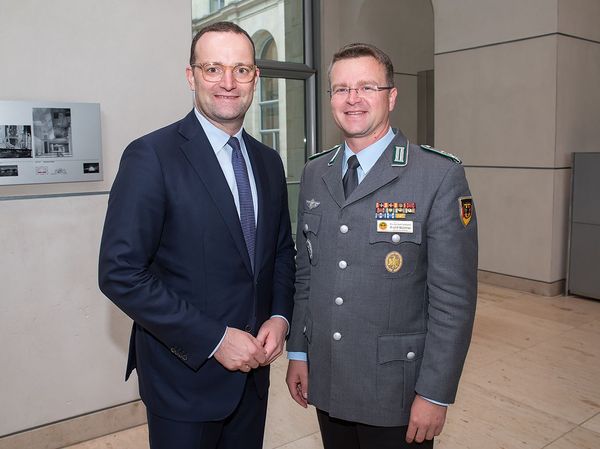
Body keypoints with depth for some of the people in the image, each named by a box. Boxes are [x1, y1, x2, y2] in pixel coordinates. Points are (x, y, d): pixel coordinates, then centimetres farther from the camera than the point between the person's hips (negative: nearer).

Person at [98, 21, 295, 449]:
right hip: (184, 374, -5)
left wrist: (280, 317, -4)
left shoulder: (268, 161, 6)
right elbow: (120, 273, -18)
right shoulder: (150, 156, -14)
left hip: (252, 367, 6)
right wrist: (213, 339, -18)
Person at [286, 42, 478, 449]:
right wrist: (298, 352, 9)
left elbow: (454, 297, -13)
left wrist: (435, 394, -12)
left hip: (396, 391, -4)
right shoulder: (315, 174, 4)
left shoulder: (440, 176, -13)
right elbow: (305, 273, 8)